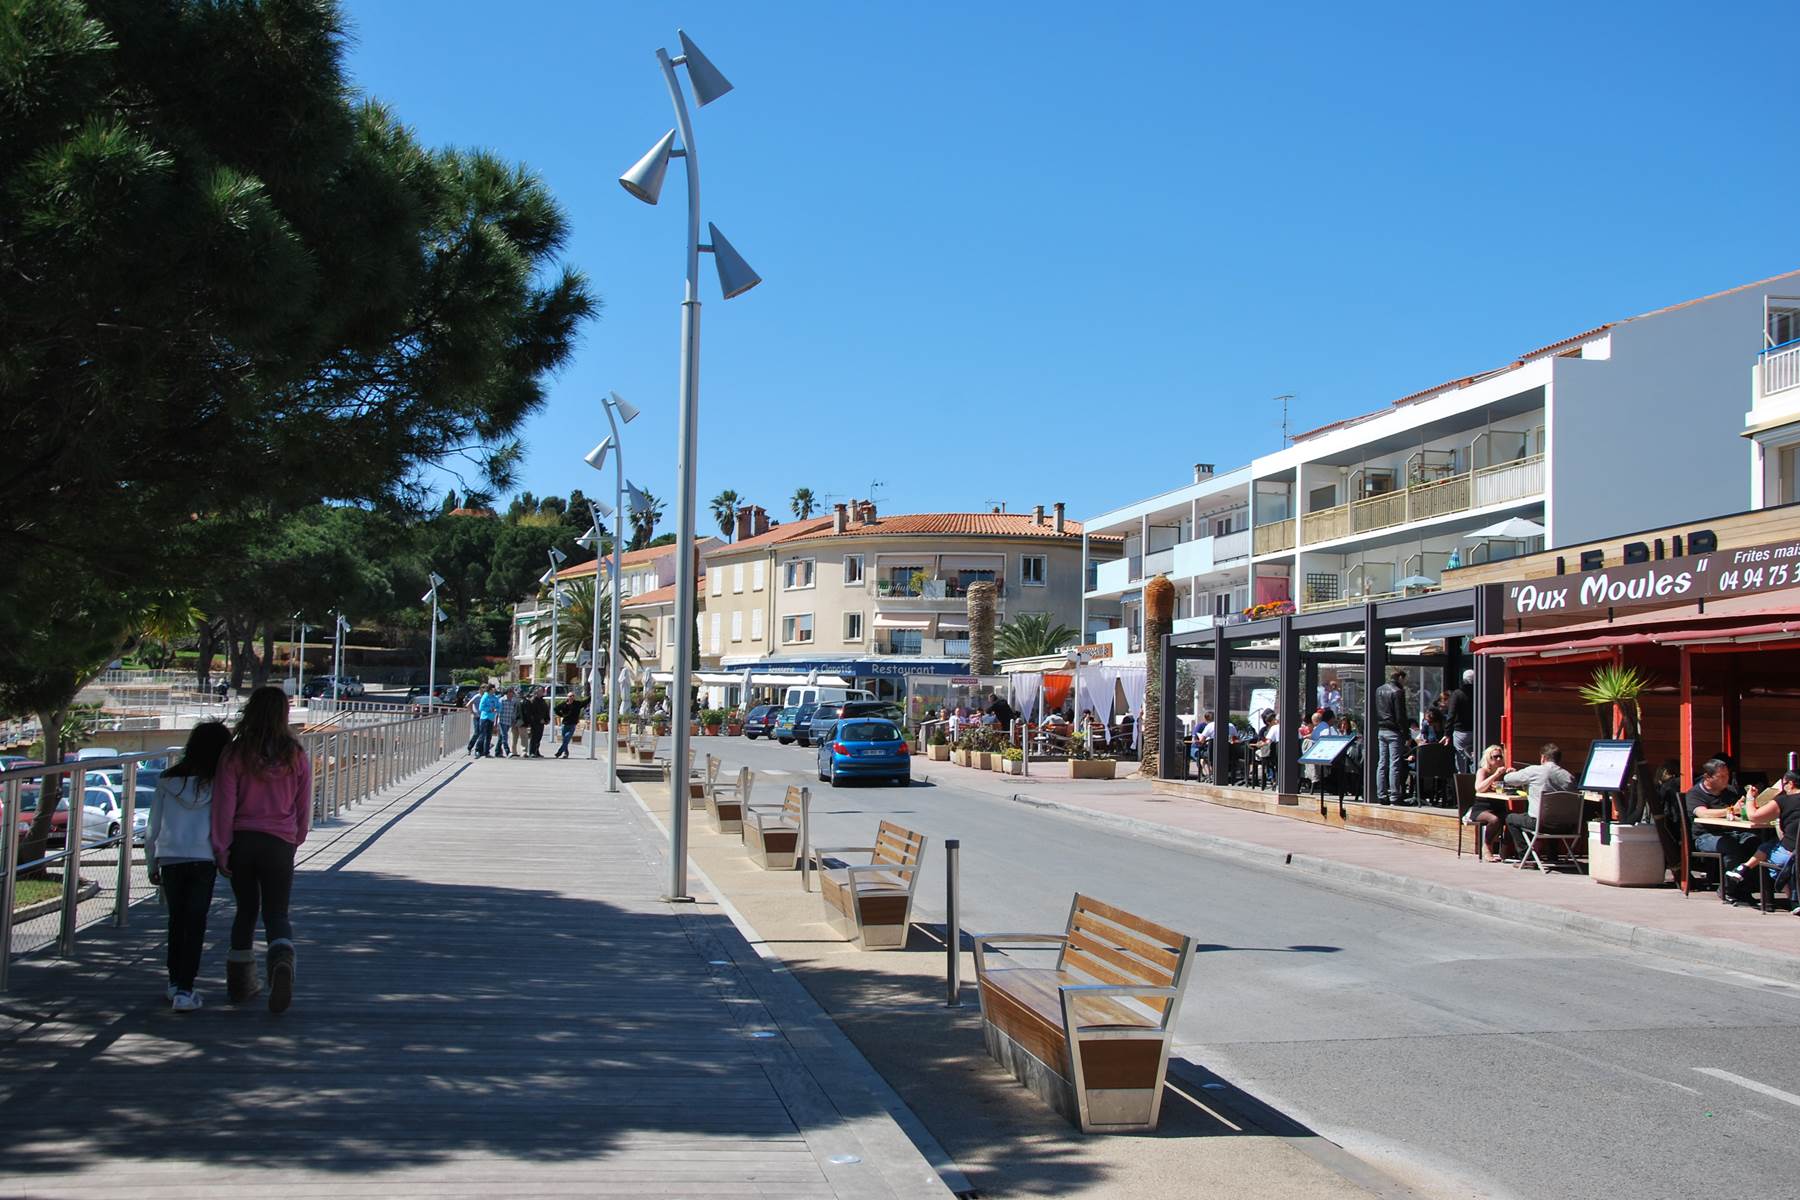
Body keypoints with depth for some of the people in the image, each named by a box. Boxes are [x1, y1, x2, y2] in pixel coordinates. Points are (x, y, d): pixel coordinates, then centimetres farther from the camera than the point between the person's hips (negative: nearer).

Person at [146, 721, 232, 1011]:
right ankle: (184, 990, -4)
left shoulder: (168, 781, 4)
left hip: (169, 859, 3)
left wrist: (152, 865, 18)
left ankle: (175, 983, 27)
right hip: (203, 860, -3)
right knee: (195, 925, 2)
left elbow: (152, 829, 9)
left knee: (176, 922, 18)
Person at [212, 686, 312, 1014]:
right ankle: (282, 961, -25)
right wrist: (296, 841, 20)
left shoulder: (236, 754, -4)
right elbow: (304, 807, 6)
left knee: (246, 910, 16)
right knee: (277, 913, 5)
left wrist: (221, 849, -1)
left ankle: (241, 982, 23)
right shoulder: (296, 756, -1)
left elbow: (224, 805, -6)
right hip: (279, 844, -1)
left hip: (242, 841, 1)